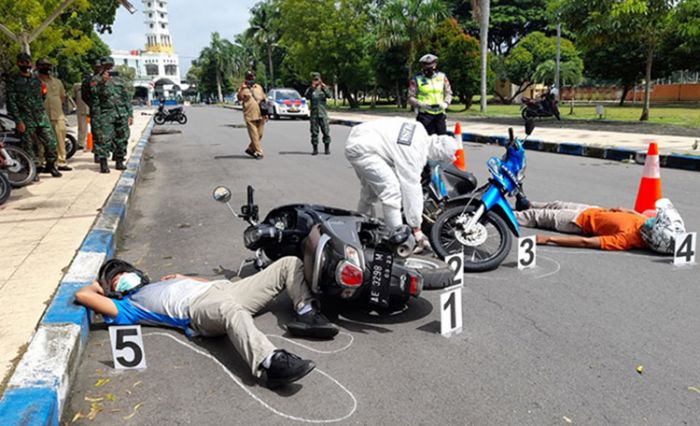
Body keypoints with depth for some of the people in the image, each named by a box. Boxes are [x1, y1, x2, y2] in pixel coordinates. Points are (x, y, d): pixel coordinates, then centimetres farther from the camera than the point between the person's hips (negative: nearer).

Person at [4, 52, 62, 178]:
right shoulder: (12, 80, 1)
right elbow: (11, 102, -6)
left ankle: (50, 165, 16)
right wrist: (18, 120, -13)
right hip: (25, 119, -4)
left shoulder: (37, 80, 16)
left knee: (51, 143, -1)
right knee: (28, 146, -1)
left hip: (41, 117, 4)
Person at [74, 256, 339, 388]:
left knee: (288, 264, 4)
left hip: (223, 288, 8)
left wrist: (183, 279, 32)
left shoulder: (162, 284, 39)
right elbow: (82, 295, 9)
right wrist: (101, 283, 27)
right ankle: (269, 363, -66)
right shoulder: (128, 306, 19)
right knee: (230, 308, -47)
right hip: (197, 308, -8)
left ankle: (305, 313, -9)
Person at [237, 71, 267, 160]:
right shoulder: (243, 88, 2)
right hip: (250, 116, -5)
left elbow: (264, 100, 19)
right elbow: (239, 98, -15)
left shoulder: (259, 87, 15)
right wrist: (241, 89, -30)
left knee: (259, 135, 8)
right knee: (254, 135, -5)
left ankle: (250, 149, 24)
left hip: (260, 115, 5)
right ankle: (258, 152, -2)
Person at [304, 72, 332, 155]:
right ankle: (315, 149, 9)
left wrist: (324, 87, -18)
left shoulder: (323, 88, 8)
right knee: (314, 132, 2)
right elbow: (306, 96, -12)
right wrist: (311, 88, -22)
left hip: (322, 114, 0)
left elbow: (329, 95, -8)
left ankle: (327, 148, 8)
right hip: (313, 114, 0)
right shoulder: (310, 89, 7)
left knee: (326, 131, -1)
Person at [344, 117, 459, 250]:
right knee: (392, 189, -16)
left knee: (370, 190, 23)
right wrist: (416, 229, -13)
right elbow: (411, 188, -19)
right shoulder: (414, 153, -21)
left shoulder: (422, 134, 3)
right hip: (362, 149, -11)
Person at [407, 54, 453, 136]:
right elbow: (411, 98, -1)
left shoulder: (442, 77, 11)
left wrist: (445, 103, -6)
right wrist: (421, 104, -19)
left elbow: (448, 93, 15)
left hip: (440, 113, 4)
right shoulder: (417, 80, 2)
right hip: (425, 114, -3)